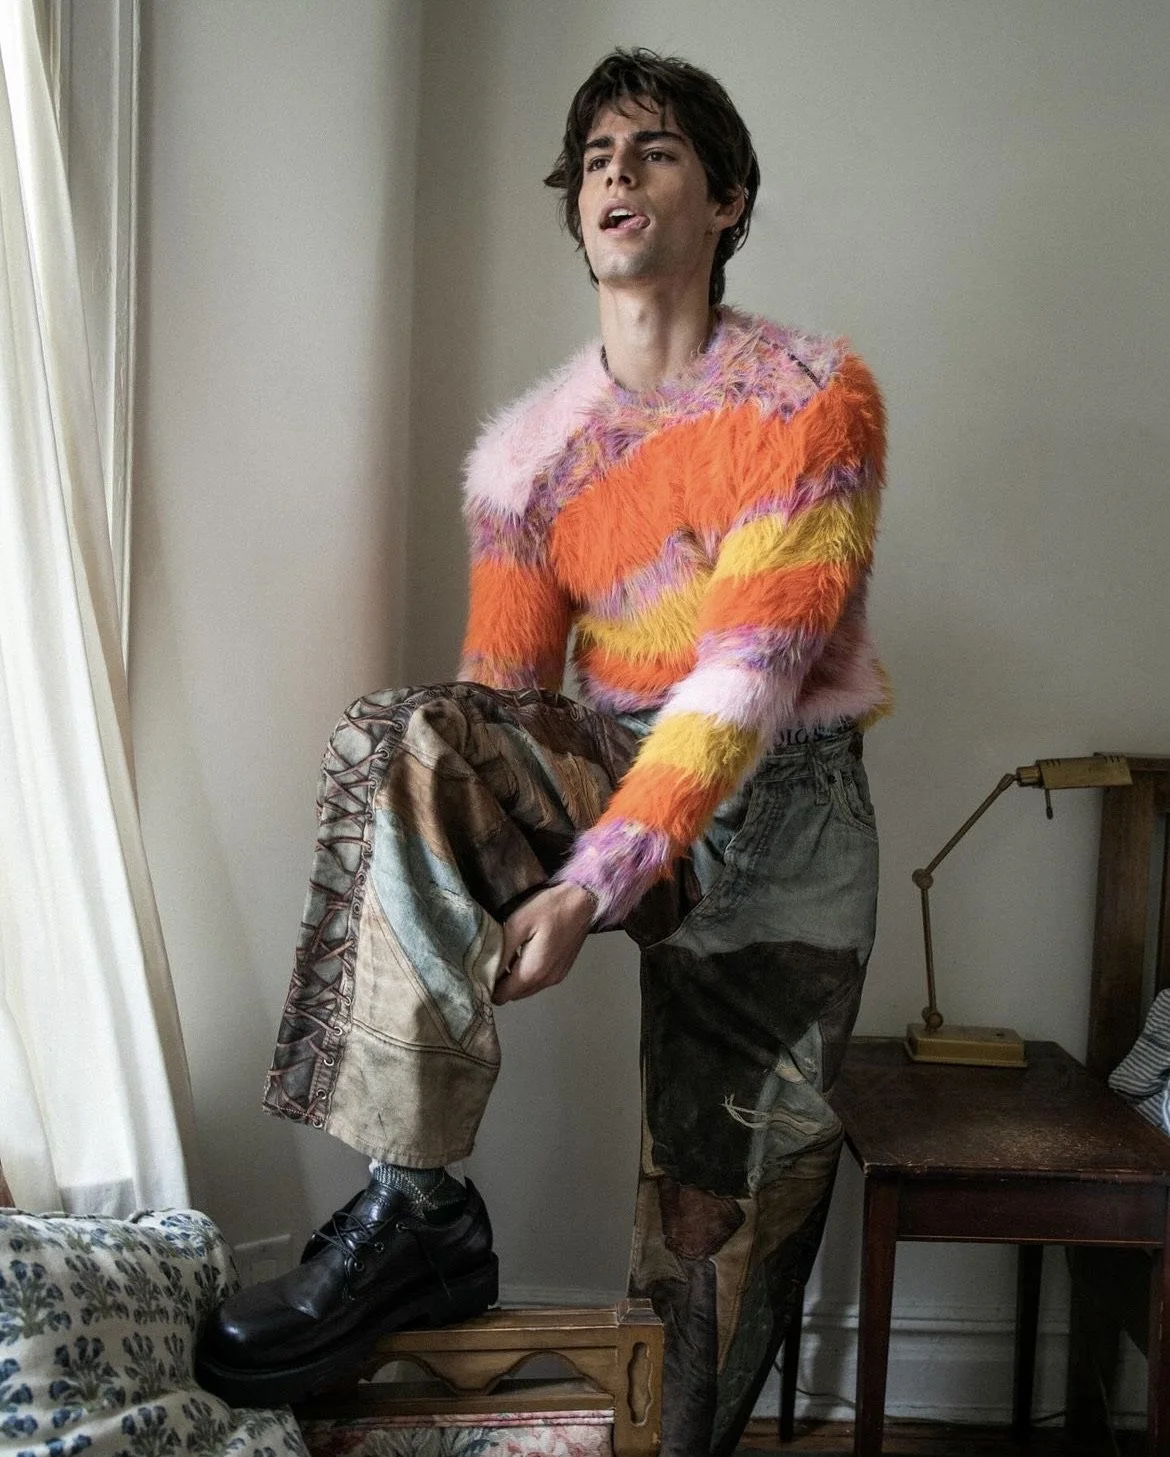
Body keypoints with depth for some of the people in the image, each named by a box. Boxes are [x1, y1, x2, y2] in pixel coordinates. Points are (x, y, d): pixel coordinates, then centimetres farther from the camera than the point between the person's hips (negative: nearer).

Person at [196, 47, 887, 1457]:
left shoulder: (813, 398, -10)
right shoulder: (532, 447, 3)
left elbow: (746, 680, -21)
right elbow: (501, 692, 4)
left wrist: (593, 884, -30)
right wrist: (451, 848, -12)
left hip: (775, 814, -2)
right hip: (603, 773, 3)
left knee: (722, 1230, 2)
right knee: (397, 741, -29)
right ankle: (417, 1206, -25)